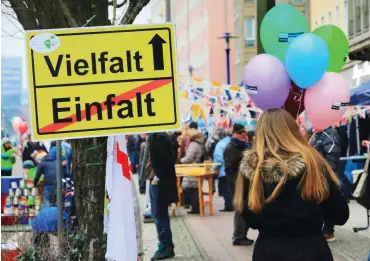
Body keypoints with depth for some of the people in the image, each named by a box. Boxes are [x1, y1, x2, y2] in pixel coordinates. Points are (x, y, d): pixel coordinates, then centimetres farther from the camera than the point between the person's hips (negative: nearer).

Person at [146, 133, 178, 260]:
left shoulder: (160, 137, -16)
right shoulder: (155, 137, 12)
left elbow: (166, 160, -22)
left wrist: (157, 177, -20)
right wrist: (153, 176, 11)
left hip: (160, 181, -10)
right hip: (155, 179, 10)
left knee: (160, 215, -4)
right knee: (158, 214, 13)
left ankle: (166, 247, 2)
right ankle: (165, 245, 19)